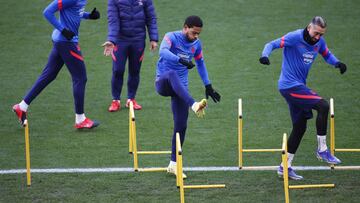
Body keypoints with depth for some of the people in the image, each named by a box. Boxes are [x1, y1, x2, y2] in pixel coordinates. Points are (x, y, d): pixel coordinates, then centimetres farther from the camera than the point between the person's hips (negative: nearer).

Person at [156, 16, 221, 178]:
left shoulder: (196, 44, 7)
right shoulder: (171, 37, -11)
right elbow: (163, 51, -33)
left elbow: (200, 63, 23)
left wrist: (208, 86, 22)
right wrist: (180, 60, -48)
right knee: (172, 74, -41)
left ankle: (173, 164, 10)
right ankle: (194, 105, -60)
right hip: (162, 83, -5)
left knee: (181, 125, -2)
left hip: (180, 88, 6)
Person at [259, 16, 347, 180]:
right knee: (323, 106, -18)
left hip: (298, 87, 9)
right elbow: (272, 44, -16)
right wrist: (265, 55, -37)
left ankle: (285, 166, 18)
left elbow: (327, 55, 22)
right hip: (290, 85, -9)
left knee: (300, 127, 10)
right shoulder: (295, 37, -15)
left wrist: (336, 63, 0)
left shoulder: (319, 42, 6)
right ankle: (322, 150, -8)